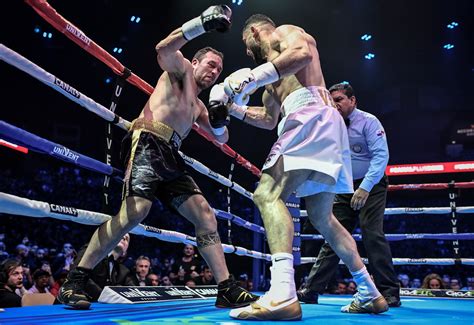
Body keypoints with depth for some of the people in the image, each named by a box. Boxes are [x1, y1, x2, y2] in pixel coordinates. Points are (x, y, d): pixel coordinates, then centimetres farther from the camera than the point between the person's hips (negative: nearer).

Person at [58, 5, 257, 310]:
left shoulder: (198, 106, 33)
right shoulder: (180, 68, 14)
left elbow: (222, 138, 35)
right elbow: (164, 49, -9)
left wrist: (218, 118, 12)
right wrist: (202, 23, -16)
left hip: (170, 156, 9)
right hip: (148, 143, -9)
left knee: (205, 215, -2)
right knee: (136, 211, -27)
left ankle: (227, 290, -2)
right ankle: (75, 281, -18)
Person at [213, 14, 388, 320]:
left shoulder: (285, 31, 11)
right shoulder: (274, 74, 35)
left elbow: (303, 53, -15)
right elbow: (269, 119, 39)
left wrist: (254, 77, -21)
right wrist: (234, 108, 31)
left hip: (311, 115, -10)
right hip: (323, 128, 10)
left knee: (268, 194, -21)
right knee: (322, 217, 12)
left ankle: (283, 295, -36)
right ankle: (370, 294, 17)